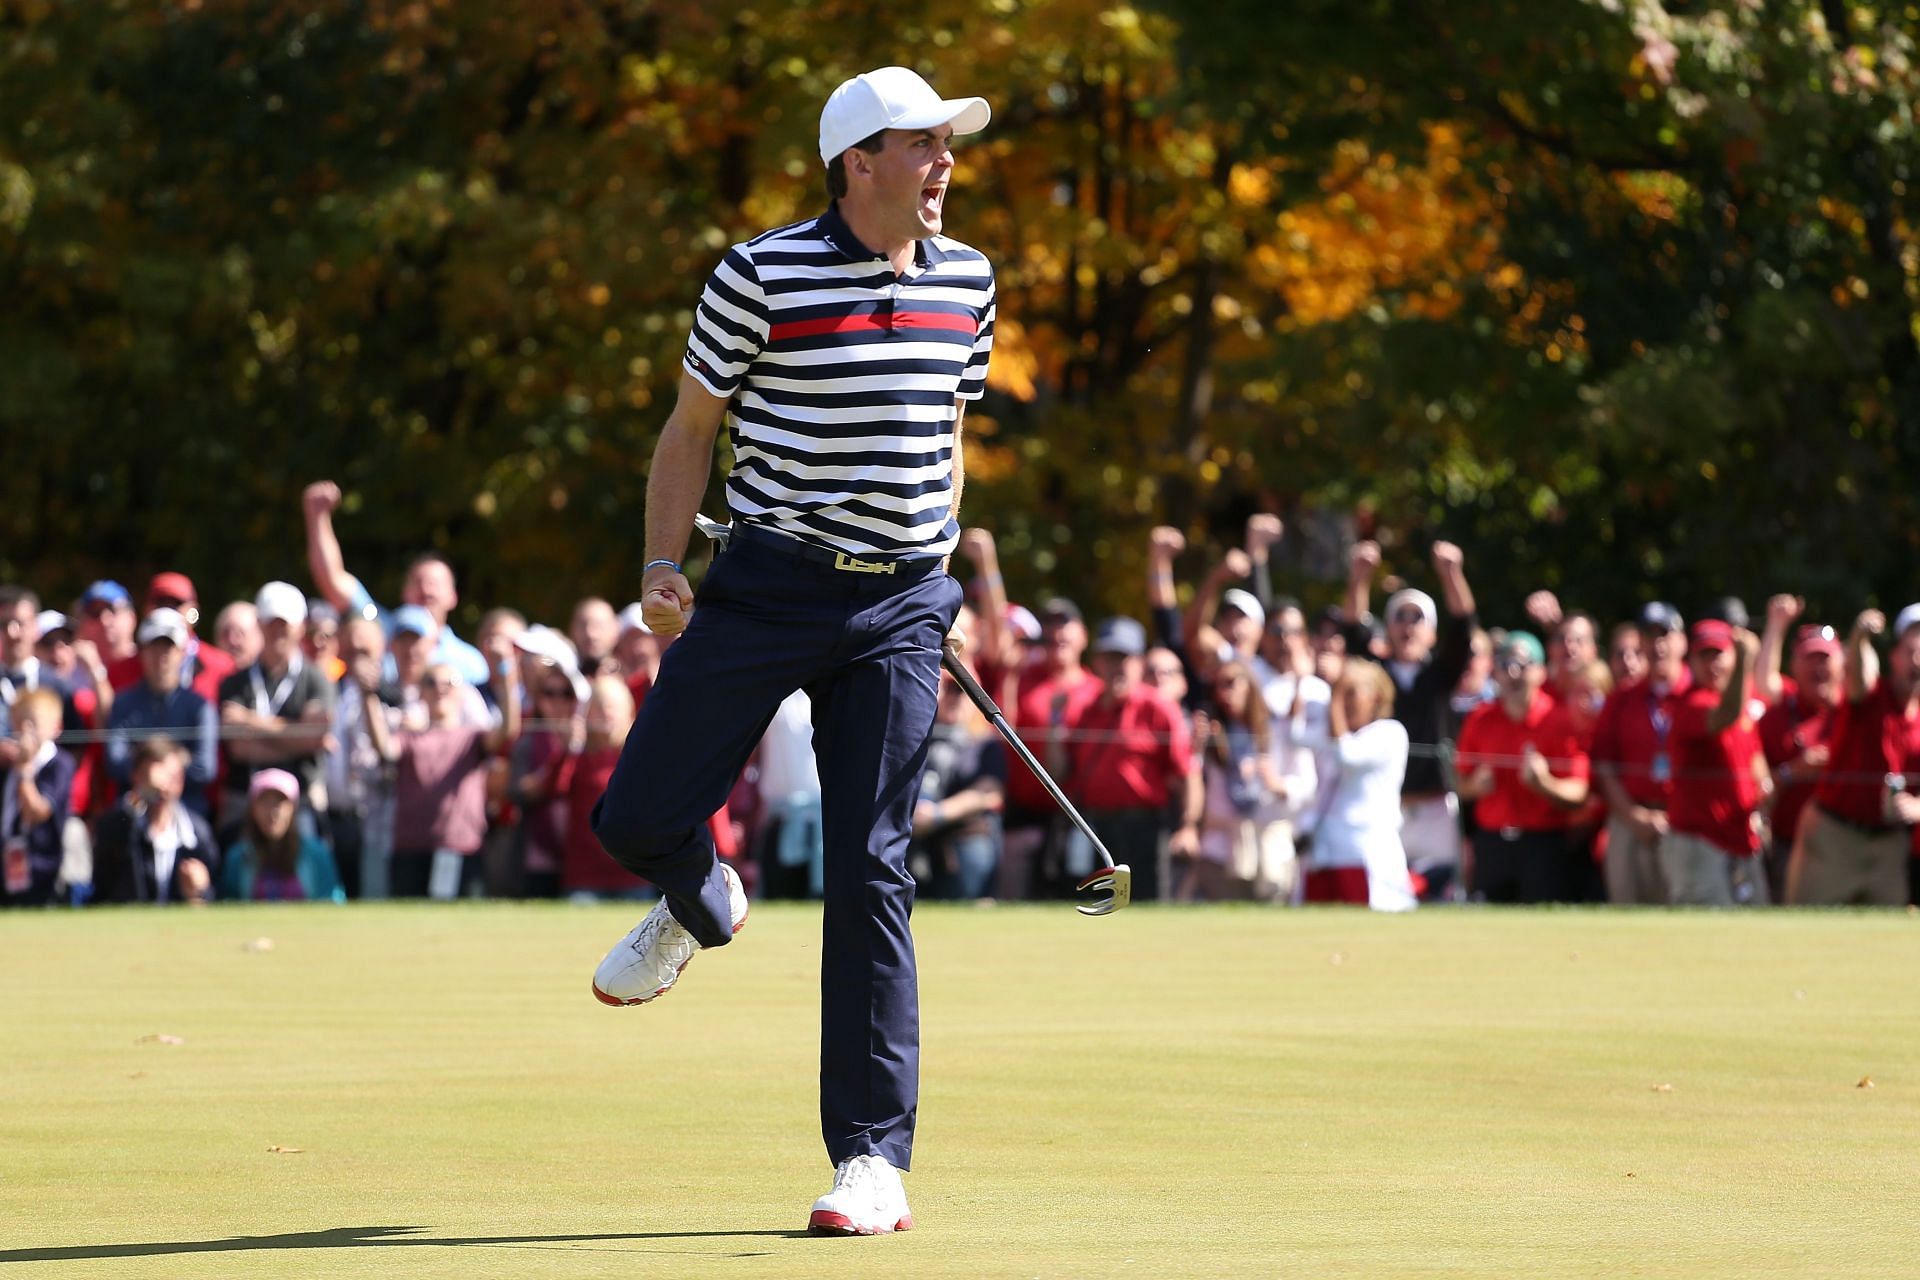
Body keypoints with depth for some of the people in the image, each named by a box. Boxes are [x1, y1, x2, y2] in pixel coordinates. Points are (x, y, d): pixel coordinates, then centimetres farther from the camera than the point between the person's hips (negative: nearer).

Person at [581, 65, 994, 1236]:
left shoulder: (965, 283, 7)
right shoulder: (762, 277, -7)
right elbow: (693, 426, 1)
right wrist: (663, 567, -9)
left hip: (900, 609, 2)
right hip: (768, 589, -2)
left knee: (873, 873, -4)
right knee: (637, 820, -4)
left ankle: (876, 1158, 0)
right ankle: (702, 908, 36)